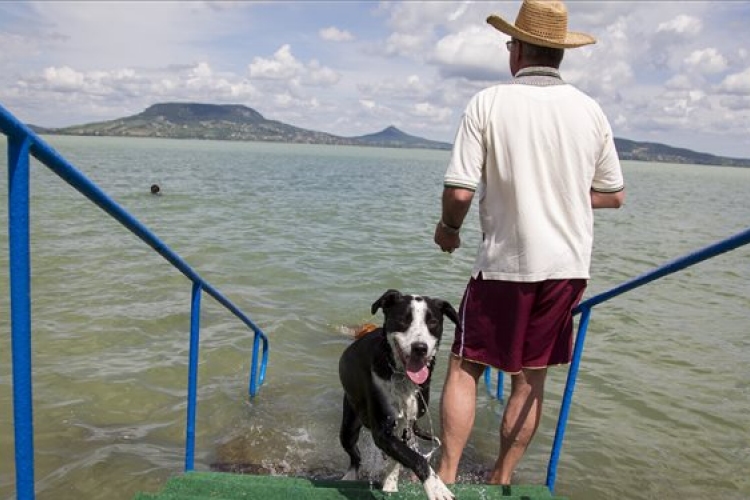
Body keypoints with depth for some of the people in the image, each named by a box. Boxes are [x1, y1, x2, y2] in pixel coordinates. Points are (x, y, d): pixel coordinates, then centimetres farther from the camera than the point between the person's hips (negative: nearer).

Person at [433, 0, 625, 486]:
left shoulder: (488, 103, -7)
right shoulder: (590, 110, 4)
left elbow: (460, 190, -13)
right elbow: (614, 195, 11)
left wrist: (448, 228, 7)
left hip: (505, 263, -4)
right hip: (568, 267, 4)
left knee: (465, 367, 10)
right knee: (531, 377, 14)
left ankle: (447, 475, 11)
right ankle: (501, 479, 25)